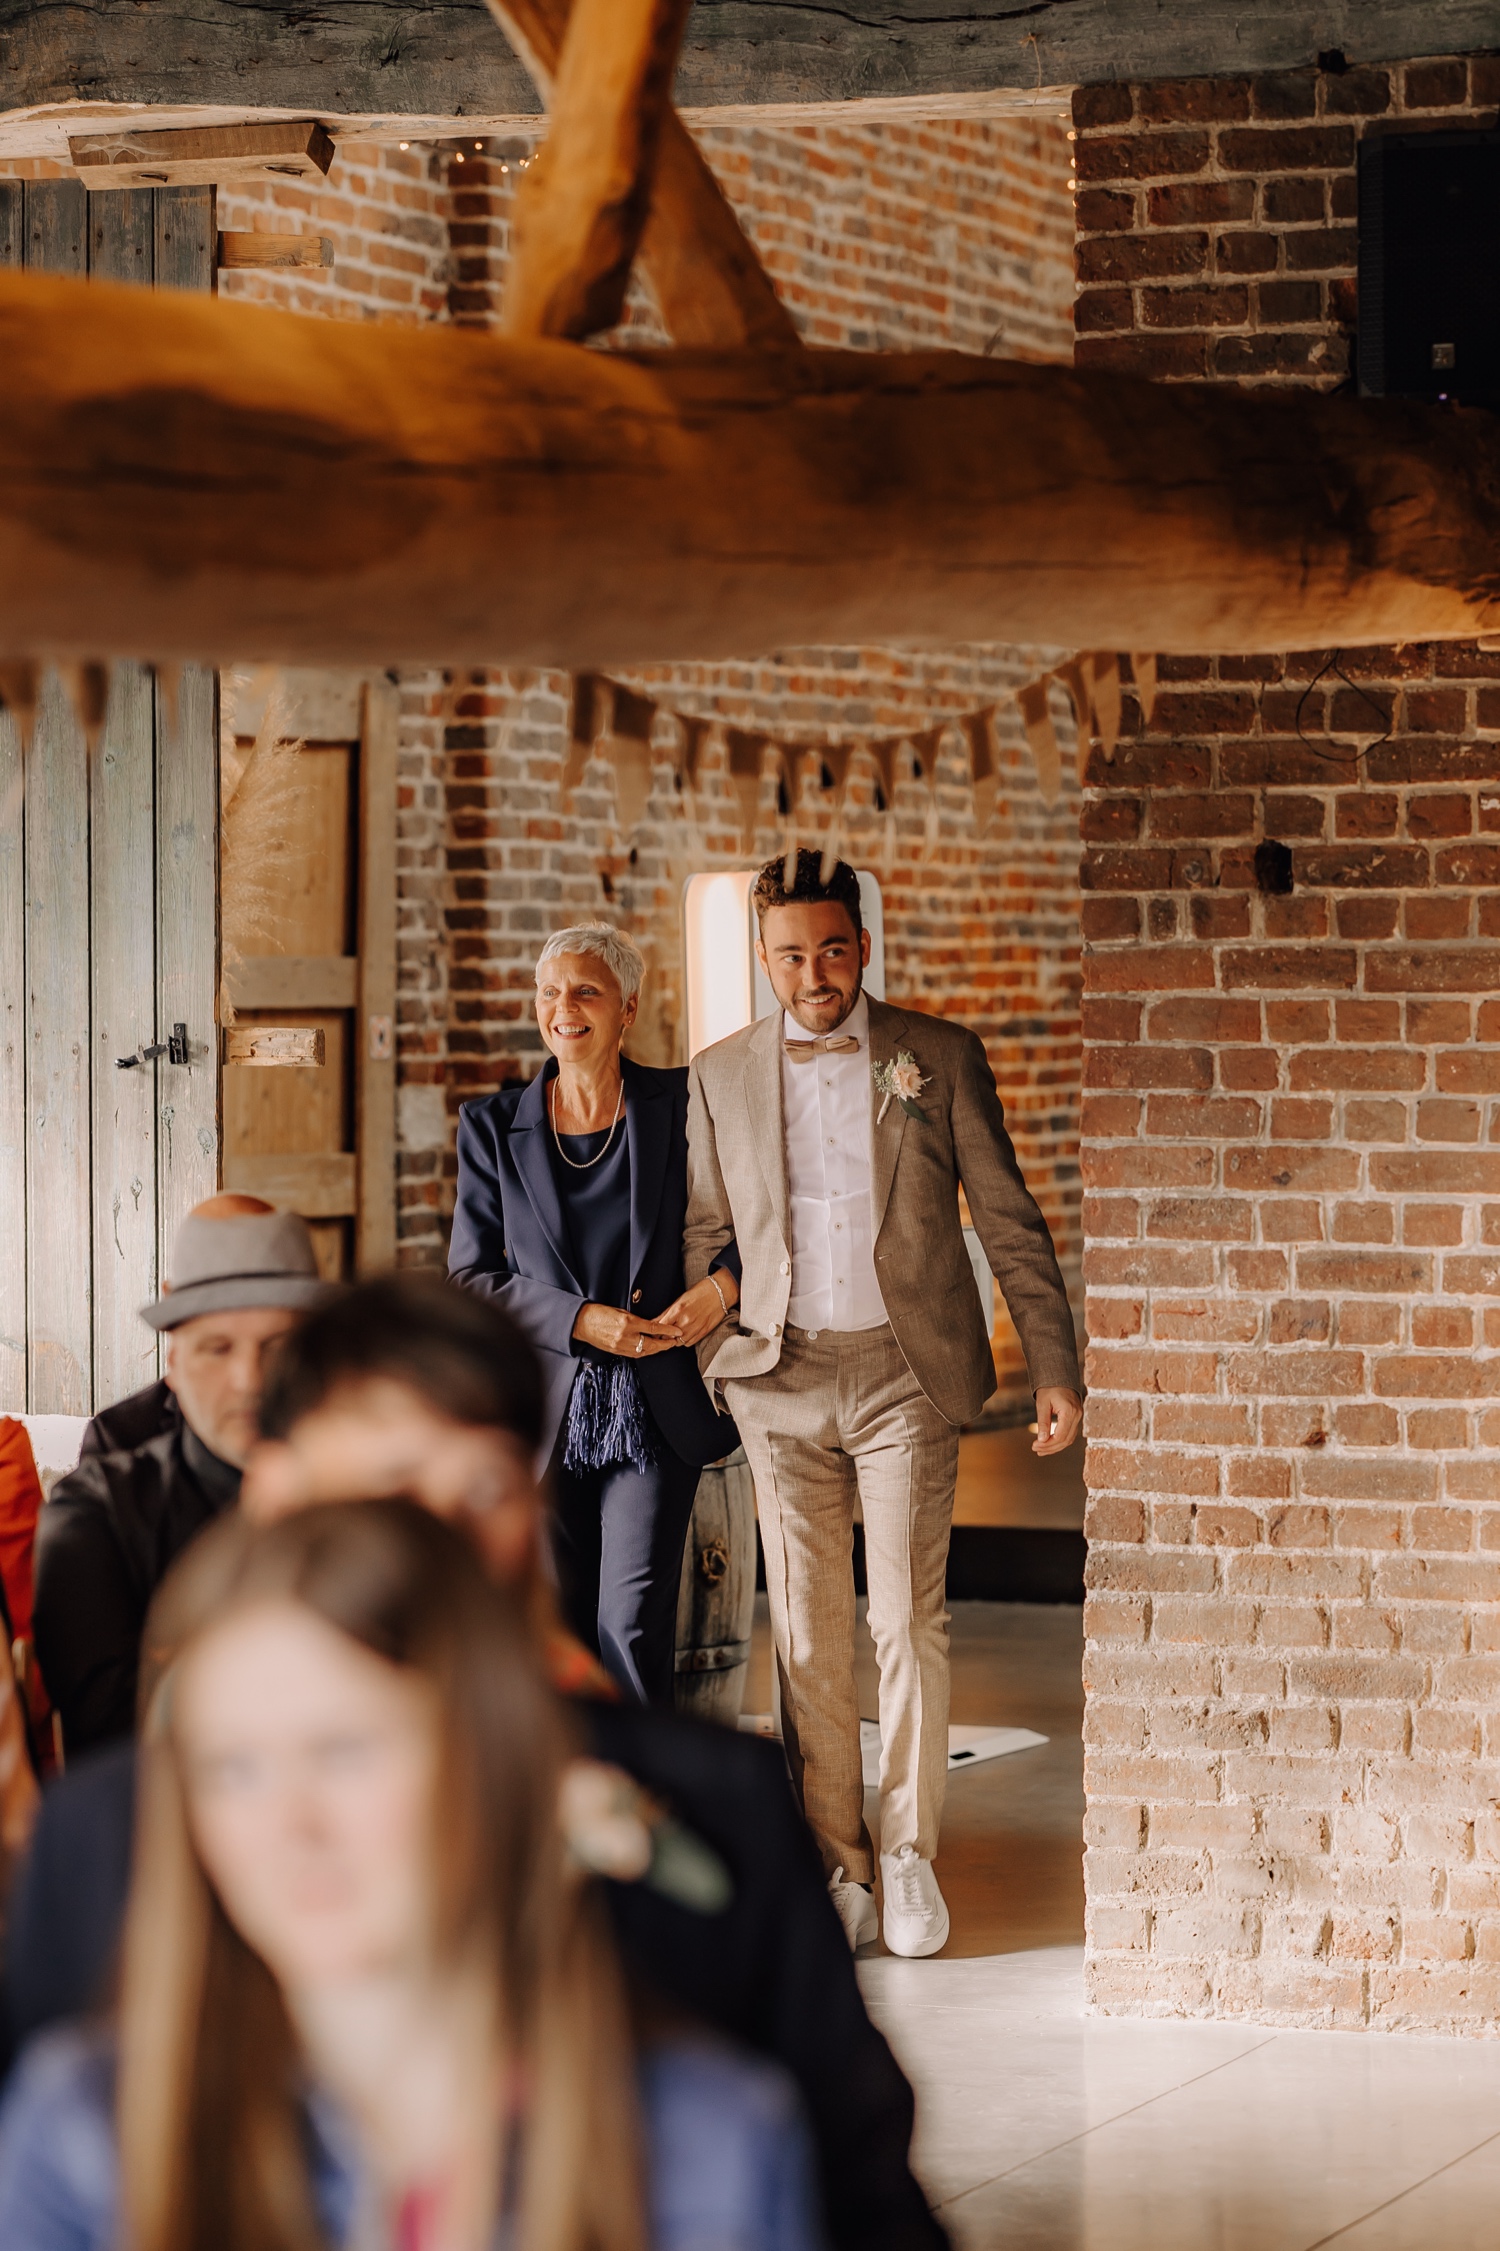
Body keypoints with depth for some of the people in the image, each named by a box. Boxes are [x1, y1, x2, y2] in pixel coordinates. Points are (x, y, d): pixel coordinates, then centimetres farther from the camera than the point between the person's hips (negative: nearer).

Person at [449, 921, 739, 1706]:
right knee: (563, 1632, 6)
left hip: (655, 1412, -2)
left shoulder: (679, 1106, 1)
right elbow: (470, 1279, 3)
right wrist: (581, 1320, -12)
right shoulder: (493, 1126, 4)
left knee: (633, 1623, -13)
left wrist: (724, 1283, -11)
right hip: (545, 1411, 2)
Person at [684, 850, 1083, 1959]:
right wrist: (708, 1356, 6)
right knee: (807, 1636, 3)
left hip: (907, 1374, -2)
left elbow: (1009, 1221, 4)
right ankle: (835, 1868, 11)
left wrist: (1055, 1367, -1)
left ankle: (909, 1853, 8)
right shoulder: (721, 1077, 7)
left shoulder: (941, 1058, 2)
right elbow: (697, 1238, 16)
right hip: (784, 1381, 2)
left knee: (908, 1621, -5)